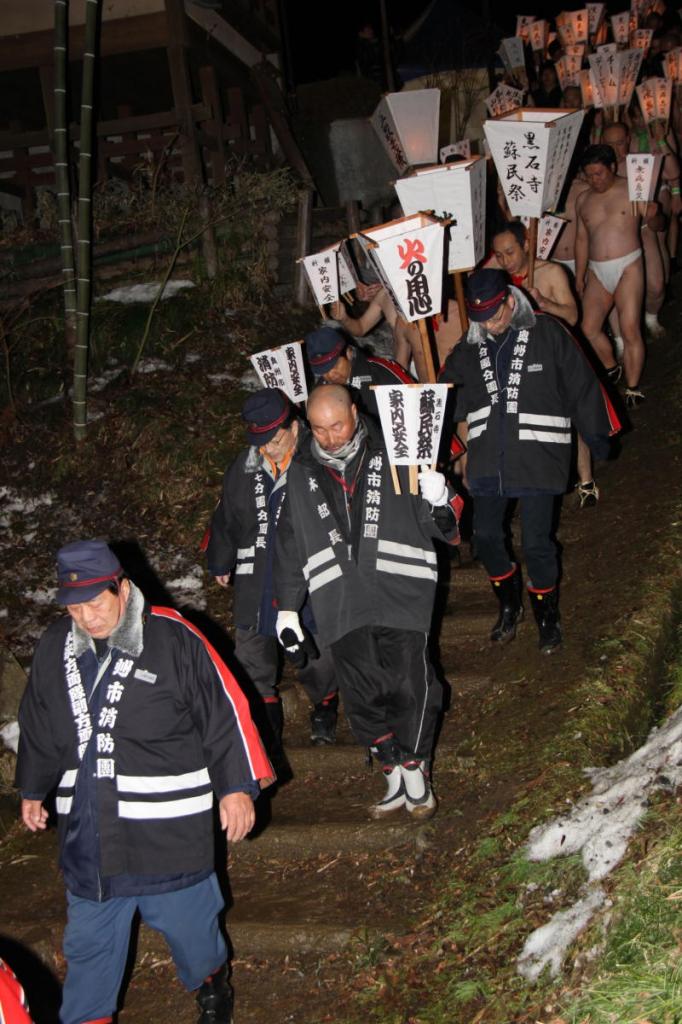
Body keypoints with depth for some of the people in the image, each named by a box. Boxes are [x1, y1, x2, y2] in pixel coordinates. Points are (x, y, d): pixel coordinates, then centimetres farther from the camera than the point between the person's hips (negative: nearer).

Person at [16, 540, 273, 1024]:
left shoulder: (175, 639, -14)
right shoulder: (55, 647, 1)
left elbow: (226, 713, -8)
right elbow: (38, 728, 17)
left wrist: (237, 786, -8)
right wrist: (33, 790, 24)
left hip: (169, 829, -3)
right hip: (87, 830, 4)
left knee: (187, 920, 14)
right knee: (89, 936, 13)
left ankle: (211, 983, 43)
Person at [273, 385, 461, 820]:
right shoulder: (302, 473, 10)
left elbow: (442, 528, 5)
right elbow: (289, 544, 19)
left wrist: (440, 503, -18)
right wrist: (287, 606, 18)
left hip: (401, 596, -3)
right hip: (341, 606, 3)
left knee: (411, 687, -7)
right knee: (364, 699, 3)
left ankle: (415, 771, 13)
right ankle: (394, 776, 18)